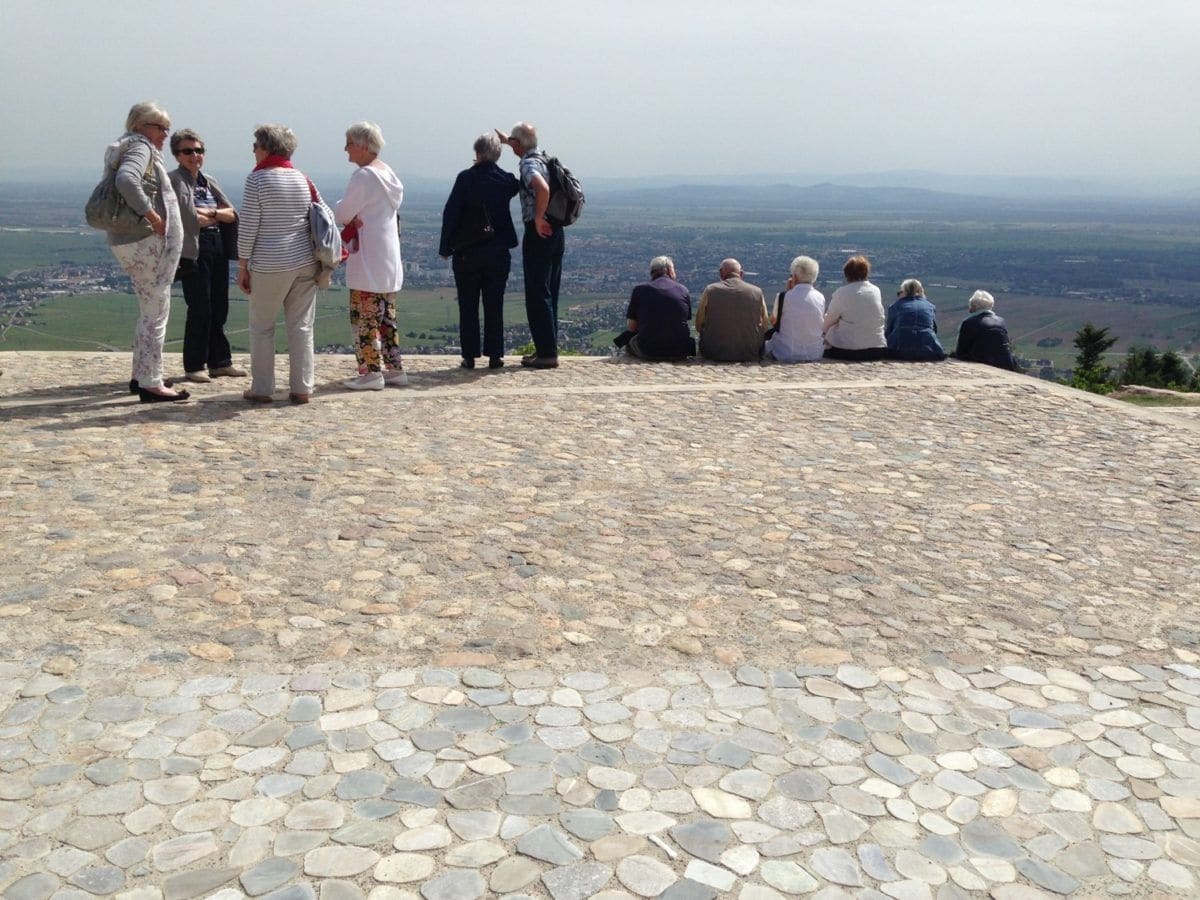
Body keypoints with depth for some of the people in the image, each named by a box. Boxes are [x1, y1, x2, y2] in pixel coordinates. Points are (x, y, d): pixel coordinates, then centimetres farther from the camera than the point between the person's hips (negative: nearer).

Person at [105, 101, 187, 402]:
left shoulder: (135, 149, 20)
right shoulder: (140, 148, -10)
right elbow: (126, 180, -29)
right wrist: (153, 217, -24)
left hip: (131, 242, 10)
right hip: (147, 244, -10)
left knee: (149, 312, 18)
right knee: (155, 314, -6)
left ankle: (140, 377, 25)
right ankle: (150, 384, -4)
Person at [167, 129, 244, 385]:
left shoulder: (209, 181, 18)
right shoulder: (175, 180, -4)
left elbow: (232, 214, 8)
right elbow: (190, 219, -15)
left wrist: (209, 214, -10)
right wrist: (218, 215, 1)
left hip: (219, 248, 7)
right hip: (195, 250, -7)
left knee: (219, 308, 9)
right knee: (200, 309, -6)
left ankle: (220, 362, 18)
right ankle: (194, 366, 4)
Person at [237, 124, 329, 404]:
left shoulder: (257, 179, -7)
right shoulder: (302, 178, 8)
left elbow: (247, 227, -9)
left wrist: (242, 266, -2)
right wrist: (323, 254, 17)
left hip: (270, 266, -4)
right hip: (306, 263, 5)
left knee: (261, 326, 8)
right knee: (302, 326, 7)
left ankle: (261, 389, 12)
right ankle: (302, 388, 10)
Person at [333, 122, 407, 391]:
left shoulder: (364, 176, -16)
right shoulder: (388, 172, 12)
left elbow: (343, 212, -14)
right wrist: (354, 218, -2)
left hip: (369, 261, -9)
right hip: (389, 257, 9)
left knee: (364, 318, -3)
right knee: (386, 316, 15)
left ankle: (371, 372, 0)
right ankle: (394, 368, 19)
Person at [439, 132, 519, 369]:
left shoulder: (466, 178, -8)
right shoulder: (506, 180, 0)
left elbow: (450, 213, -8)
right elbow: (517, 187, 25)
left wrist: (445, 247, -1)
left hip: (466, 252, -2)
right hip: (498, 252, 2)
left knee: (468, 307, 5)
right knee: (494, 306, 7)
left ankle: (469, 356, 7)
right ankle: (494, 355, 8)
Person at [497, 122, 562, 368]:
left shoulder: (528, 164, -14)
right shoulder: (543, 157, 13)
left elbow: (543, 188, -35)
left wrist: (538, 218, -23)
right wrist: (506, 140, 46)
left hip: (539, 233, -9)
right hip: (555, 231, 9)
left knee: (537, 295, -5)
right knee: (549, 294, 13)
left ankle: (546, 353, -4)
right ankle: (549, 349, 19)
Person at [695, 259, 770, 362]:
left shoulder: (710, 290, -2)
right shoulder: (757, 291, -1)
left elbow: (699, 325, 4)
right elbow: (764, 327, 5)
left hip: (715, 353, -1)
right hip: (750, 354, 1)